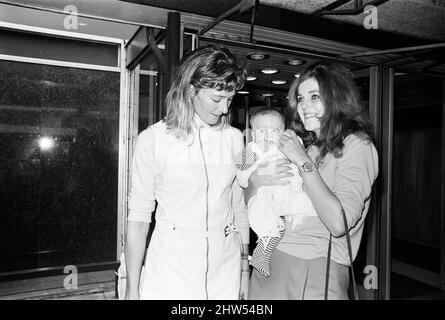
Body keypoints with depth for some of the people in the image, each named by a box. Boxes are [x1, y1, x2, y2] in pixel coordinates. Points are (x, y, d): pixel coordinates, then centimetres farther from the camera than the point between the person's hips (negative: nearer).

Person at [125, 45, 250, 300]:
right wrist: (132, 289, -5)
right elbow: (139, 215, -6)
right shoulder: (153, 139, -8)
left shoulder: (234, 138, 1)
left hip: (225, 268, 3)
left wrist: (245, 268, 9)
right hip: (170, 267, -2)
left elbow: (239, 207, 7)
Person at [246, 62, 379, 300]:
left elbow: (338, 223, -21)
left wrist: (304, 162, -17)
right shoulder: (296, 142, 8)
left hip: (317, 270, -5)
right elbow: (248, 201, 10)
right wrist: (256, 181, -12)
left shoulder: (356, 145, -8)